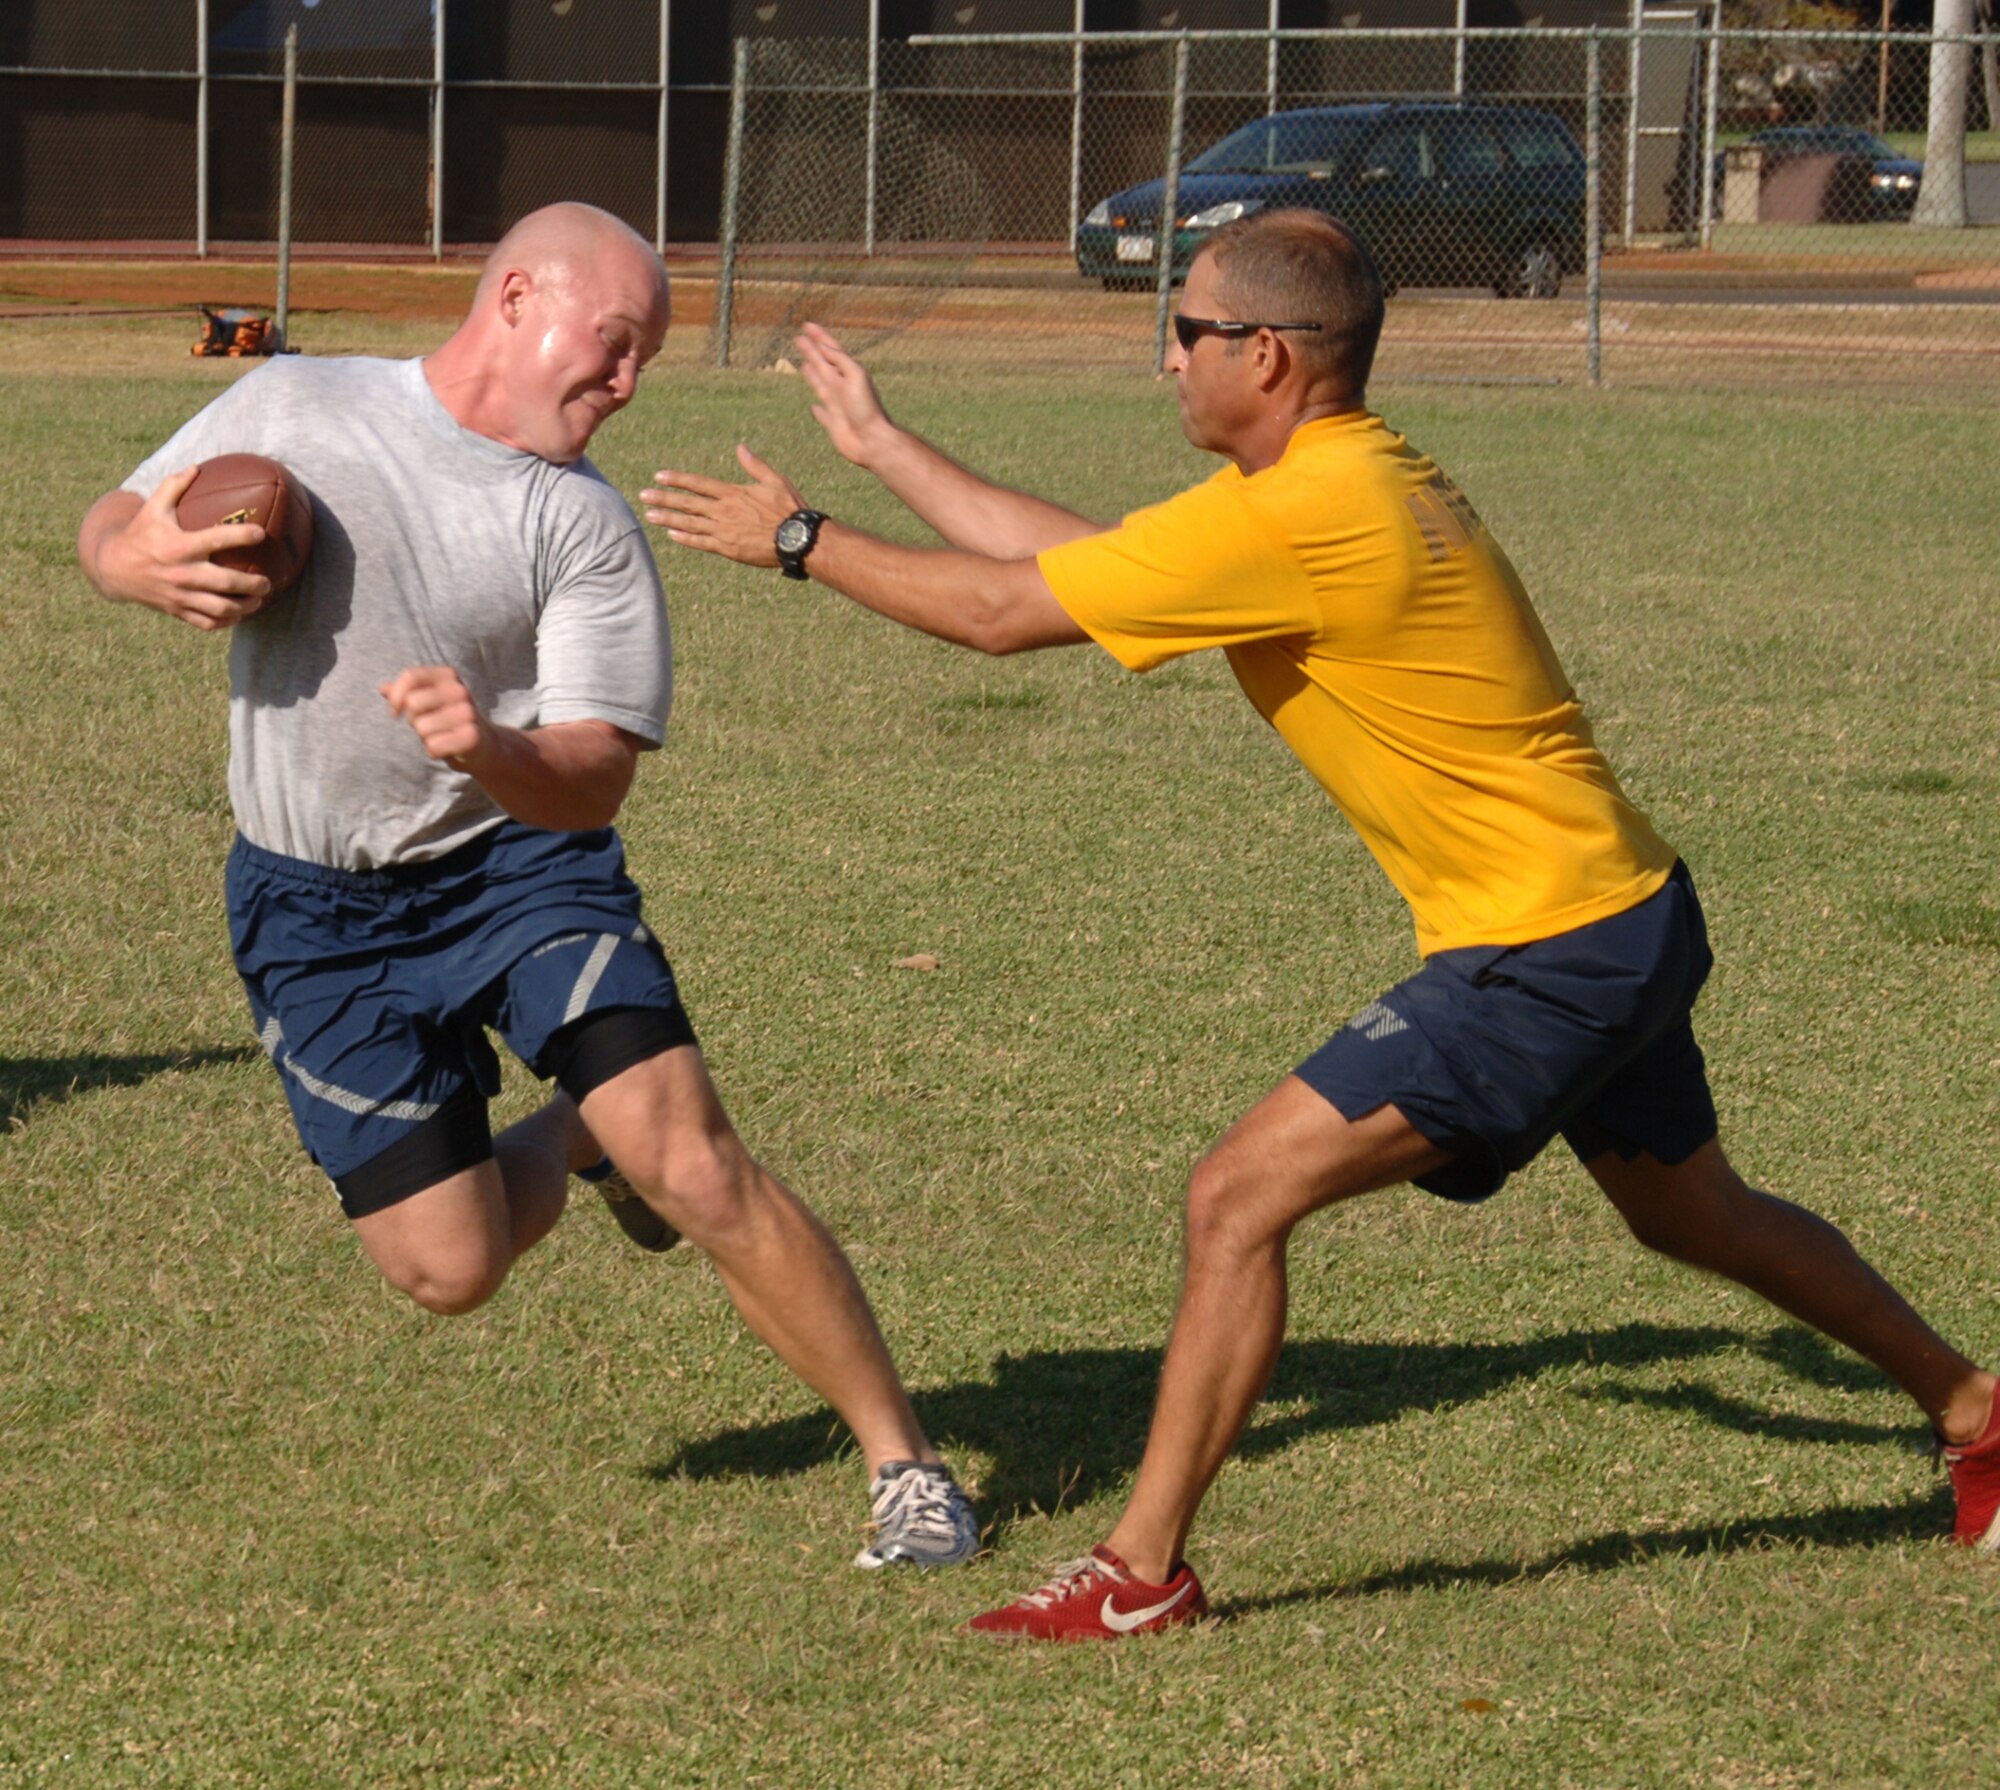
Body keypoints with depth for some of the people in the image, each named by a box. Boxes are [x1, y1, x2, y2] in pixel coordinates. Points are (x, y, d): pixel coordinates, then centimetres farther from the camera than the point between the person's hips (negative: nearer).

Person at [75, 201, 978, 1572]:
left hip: (522, 865, -1)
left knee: (692, 1163, -18)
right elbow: (112, 527, 9)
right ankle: (574, 1143, 32)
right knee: (449, 1266, -3)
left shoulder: (586, 526, -7)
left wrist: (494, 756, -36)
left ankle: (904, 1465, -7)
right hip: (319, 914, 1)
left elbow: (596, 779, -13)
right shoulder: (292, 410, -4)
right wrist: (142, 565, -16)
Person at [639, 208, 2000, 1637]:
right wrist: (882, 443, 20)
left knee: (1242, 1198, -10)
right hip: (1623, 914, 10)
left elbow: (1002, 611, -18)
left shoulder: (1298, 518, -23)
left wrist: (798, 540, -6)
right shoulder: (1348, 475, 7)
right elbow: (1071, 558, 16)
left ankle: (1145, 1572, -5)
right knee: (1694, 1212, 27)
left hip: (1543, 953, -10)